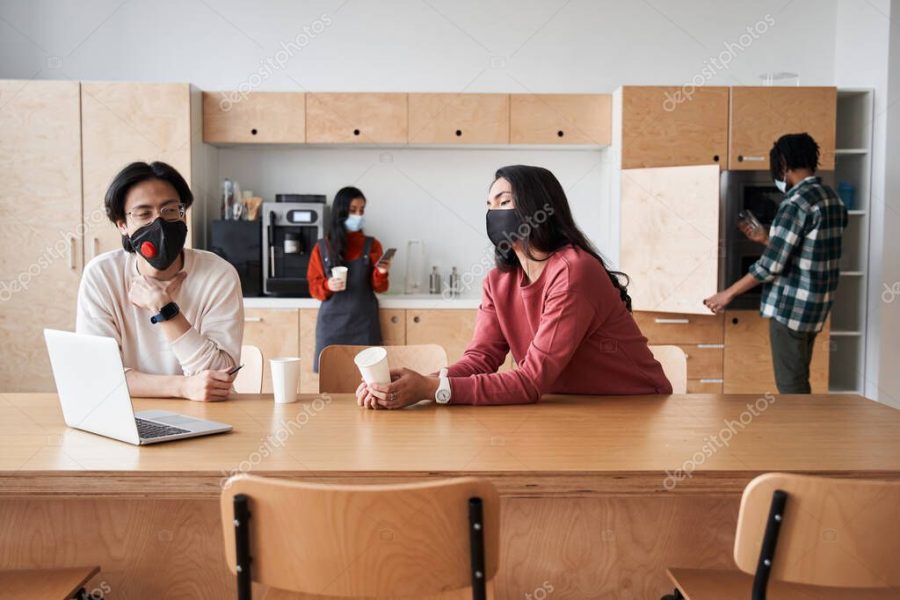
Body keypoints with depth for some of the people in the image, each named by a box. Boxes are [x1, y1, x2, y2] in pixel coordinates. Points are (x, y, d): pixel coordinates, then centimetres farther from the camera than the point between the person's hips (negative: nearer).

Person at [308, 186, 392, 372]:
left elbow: (380, 287, 3)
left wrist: (381, 273, -18)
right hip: (332, 322, 0)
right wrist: (328, 286, -15)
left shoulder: (371, 245, 4)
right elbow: (314, 286, 6)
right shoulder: (322, 247, 4)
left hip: (363, 322, 0)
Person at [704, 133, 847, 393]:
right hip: (814, 304, 9)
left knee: (790, 383, 0)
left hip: (791, 305, -9)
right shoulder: (832, 198, 9)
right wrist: (767, 239, 26)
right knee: (797, 379, 19)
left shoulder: (796, 202, -19)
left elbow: (772, 265, -21)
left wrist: (728, 294, -12)